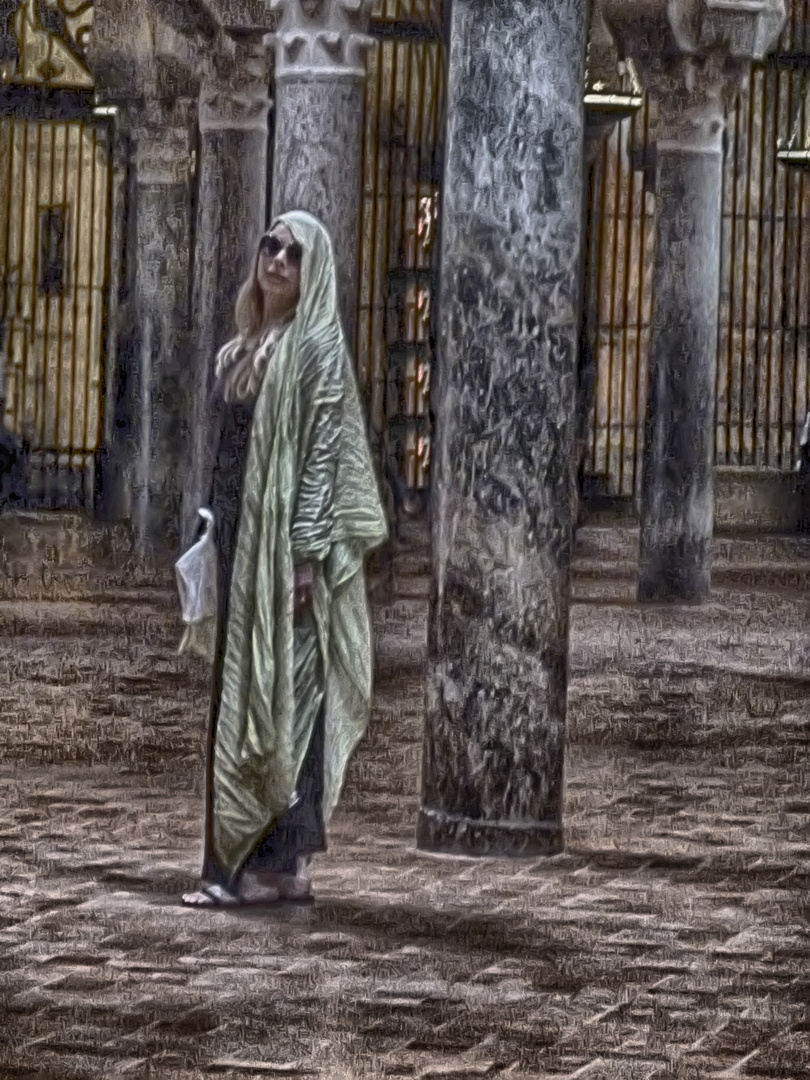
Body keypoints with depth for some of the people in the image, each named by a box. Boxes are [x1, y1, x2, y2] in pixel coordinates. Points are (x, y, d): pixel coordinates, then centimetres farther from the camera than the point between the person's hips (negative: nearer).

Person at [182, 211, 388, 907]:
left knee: (280, 693, -7)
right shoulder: (237, 353, 17)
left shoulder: (316, 345, -7)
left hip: (288, 541, -8)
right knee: (239, 695, 8)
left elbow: (323, 451, -13)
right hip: (240, 537, 8)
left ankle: (284, 863, -3)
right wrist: (216, 542, 16)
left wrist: (306, 553, -19)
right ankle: (239, 861, 12)